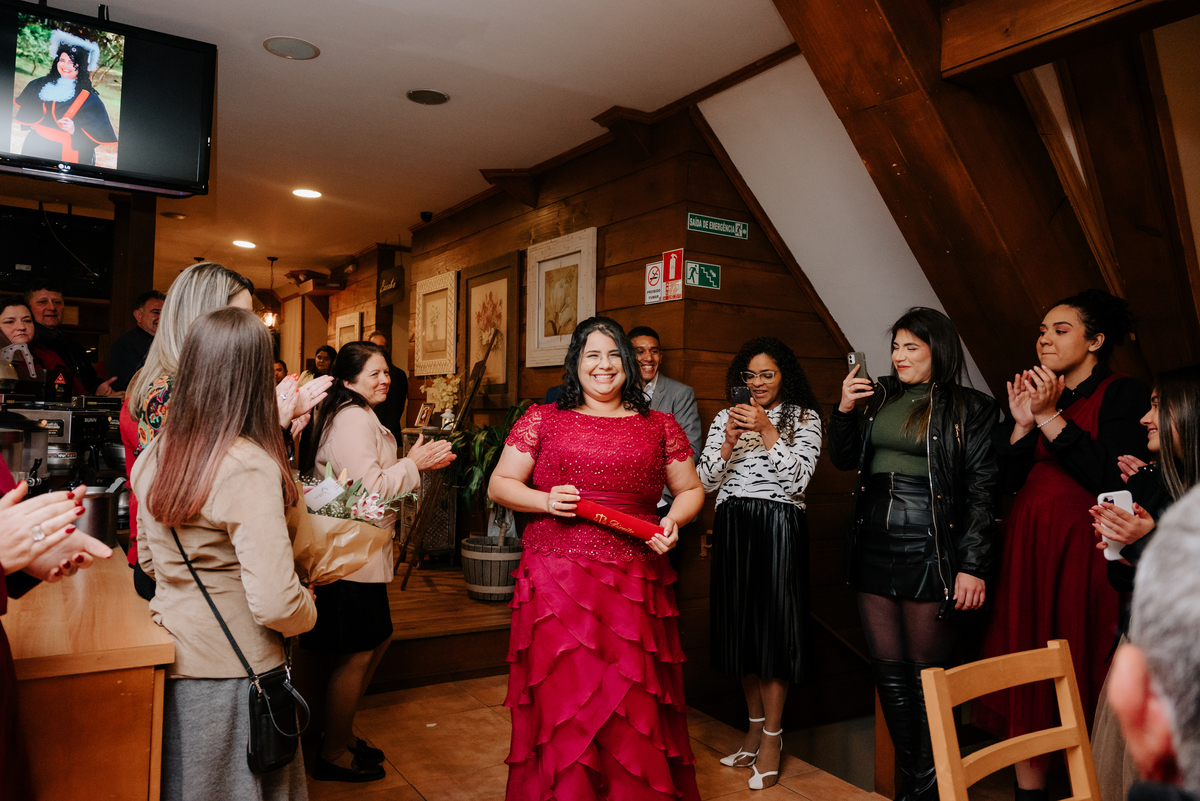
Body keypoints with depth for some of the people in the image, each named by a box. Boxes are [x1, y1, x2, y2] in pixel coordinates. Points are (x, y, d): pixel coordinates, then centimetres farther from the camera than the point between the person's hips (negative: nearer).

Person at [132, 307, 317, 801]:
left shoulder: (153, 456, -1)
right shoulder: (251, 468, -25)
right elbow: (274, 604, -28)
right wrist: (308, 612, -9)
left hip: (170, 665, 7)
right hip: (231, 675, -7)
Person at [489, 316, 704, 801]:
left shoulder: (658, 426, 10)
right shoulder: (542, 420, 7)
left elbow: (691, 491, 17)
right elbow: (499, 484, 8)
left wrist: (673, 521, -4)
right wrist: (545, 501, -10)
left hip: (634, 583, 1)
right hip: (557, 580, -1)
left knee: (633, 704, 6)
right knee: (562, 698, 3)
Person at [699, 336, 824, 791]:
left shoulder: (804, 418, 2)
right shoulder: (725, 418, 10)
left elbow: (799, 479, -10)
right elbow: (706, 483, 3)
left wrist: (768, 431, -16)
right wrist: (730, 440, -11)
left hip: (778, 528, -3)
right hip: (733, 528, 4)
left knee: (772, 623, -2)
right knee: (739, 625, 9)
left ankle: (772, 735, 14)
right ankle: (755, 725, 27)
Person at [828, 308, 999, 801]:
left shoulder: (970, 409, -1)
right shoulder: (879, 396, 12)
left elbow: (982, 491, -6)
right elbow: (843, 460, 15)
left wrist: (973, 566, -11)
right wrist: (845, 409, -1)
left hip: (929, 552, -5)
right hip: (874, 548, 5)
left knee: (927, 674, 3)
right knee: (888, 669, 10)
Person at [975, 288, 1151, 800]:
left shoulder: (1123, 395, -2)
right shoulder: (1034, 393, 13)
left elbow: (1110, 481, -15)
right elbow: (1009, 482, 8)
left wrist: (1050, 418, -15)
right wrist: (1022, 423, -5)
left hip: (1084, 550, -5)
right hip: (1027, 548, 5)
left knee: (1080, 676, -2)